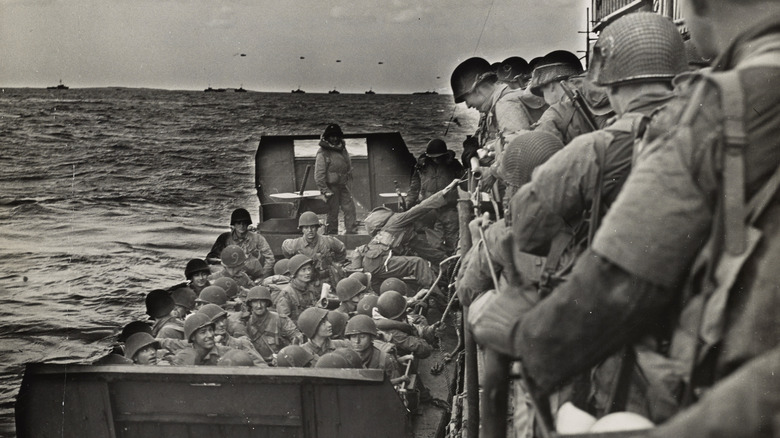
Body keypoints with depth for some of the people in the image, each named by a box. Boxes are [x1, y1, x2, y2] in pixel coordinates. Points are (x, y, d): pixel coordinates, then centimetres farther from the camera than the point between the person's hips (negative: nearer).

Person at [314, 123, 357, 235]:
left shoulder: (343, 150, 12)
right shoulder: (323, 153, -9)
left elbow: (349, 168, 20)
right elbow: (319, 174, -12)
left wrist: (348, 183, 13)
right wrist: (325, 190, -16)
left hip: (343, 186, 6)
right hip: (331, 187, -6)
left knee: (350, 209, 0)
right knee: (332, 213, 1)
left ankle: (352, 232, 5)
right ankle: (331, 235, 12)